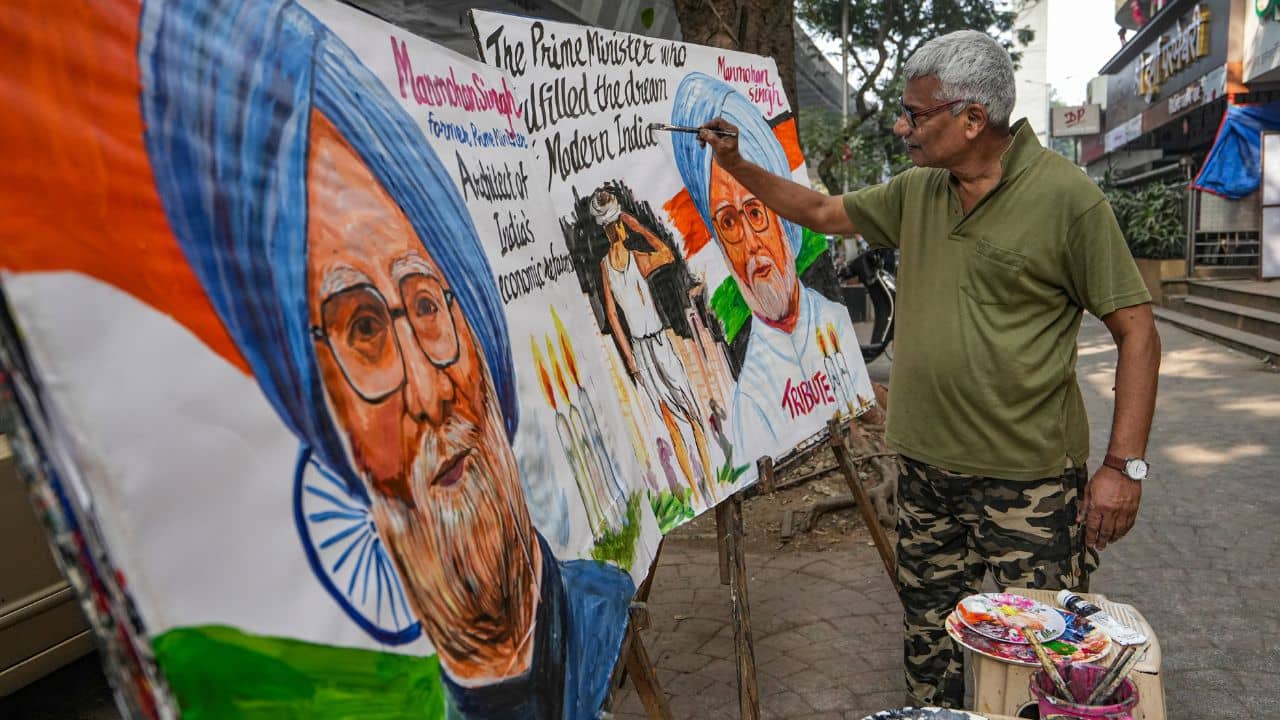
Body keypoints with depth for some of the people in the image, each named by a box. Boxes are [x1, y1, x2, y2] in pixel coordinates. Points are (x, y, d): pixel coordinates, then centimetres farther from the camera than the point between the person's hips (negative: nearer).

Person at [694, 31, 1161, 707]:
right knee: (930, 641, 19)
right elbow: (821, 211, 19)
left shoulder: (1066, 197, -12)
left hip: (1029, 476, -6)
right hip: (927, 468, 6)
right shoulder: (915, 192, 6)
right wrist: (736, 164, 10)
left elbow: (1135, 329, -10)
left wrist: (1124, 464, -14)